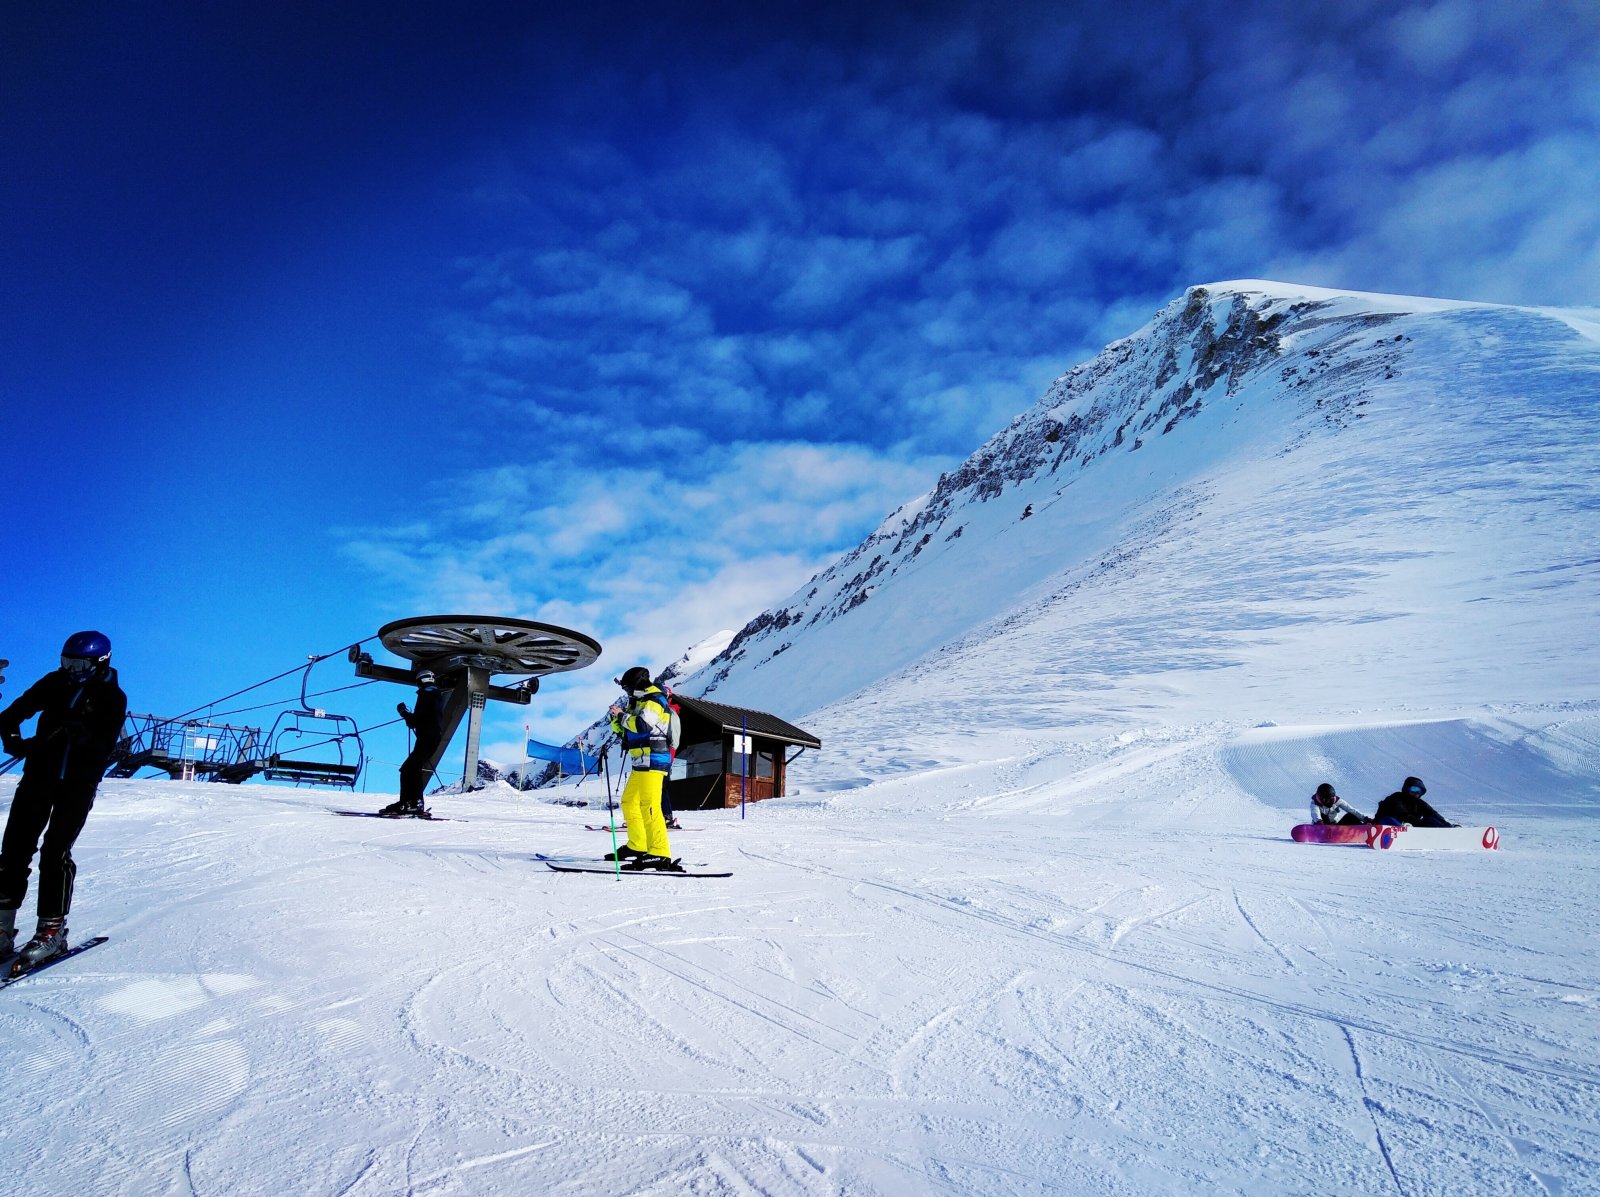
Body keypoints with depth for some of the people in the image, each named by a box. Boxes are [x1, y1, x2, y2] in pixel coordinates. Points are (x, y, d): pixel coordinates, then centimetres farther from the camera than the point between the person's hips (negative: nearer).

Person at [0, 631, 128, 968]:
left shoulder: (113, 698, -5)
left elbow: (105, 749, -10)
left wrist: (84, 735, -31)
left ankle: (52, 931, 0)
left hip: (79, 785, -4)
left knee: (55, 852, -8)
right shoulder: (55, 682, 5)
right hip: (39, 774, 4)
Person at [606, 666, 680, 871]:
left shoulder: (654, 701, -8)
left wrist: (622, 715, -11)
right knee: (629, 802, 19)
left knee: (649, 806, -17)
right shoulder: (639, 702, 22)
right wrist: (617, 715, 4)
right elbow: (619, 728, 24)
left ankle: (660, 855, -22)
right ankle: (637, 847, 30)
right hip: (642, 762, 11)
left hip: (652, 761, -11)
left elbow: (642, 725, -25)